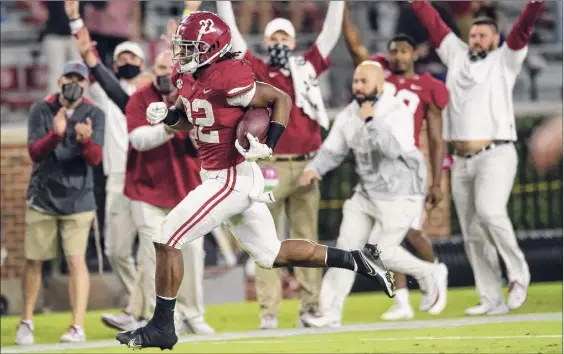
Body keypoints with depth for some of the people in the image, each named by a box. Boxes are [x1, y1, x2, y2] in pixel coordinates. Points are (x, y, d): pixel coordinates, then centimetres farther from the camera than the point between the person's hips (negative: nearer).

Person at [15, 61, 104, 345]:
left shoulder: (94, 115, -3)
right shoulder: (41, 111, -4)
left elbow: (96, 158, -13)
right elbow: (35, 152, -13)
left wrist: (86, 140, -35)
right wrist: (56, 134, -33)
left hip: (78, 200, -1)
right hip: (42, 197, 1)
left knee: (76, 260, -11)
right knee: (34, 261, 6)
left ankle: (78, 327, -10)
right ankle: (26, 322, 22)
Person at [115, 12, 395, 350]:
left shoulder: (227, 79, -20)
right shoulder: (192, 78, 7)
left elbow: (282, 99, -13)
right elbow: (192, 120, 24)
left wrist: (268, 145, -24)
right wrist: (168, 116, 3)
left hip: (230, 180, -10)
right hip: (242, 180, 10)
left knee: (167, 241, -8)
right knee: (272, 254, 17)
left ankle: (162, 328, 0)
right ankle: (356, 260, 22)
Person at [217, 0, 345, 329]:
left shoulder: (308, 68, 11)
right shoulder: (259, 71, 6)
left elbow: (331, 32, 12)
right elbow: (232, 36, 4)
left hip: (306, 166, 2)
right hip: (270, 167, -2)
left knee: (307, 239, 4)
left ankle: (311, 307, 5)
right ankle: (269, 311, -2)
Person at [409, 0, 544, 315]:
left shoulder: (505, 61, 6)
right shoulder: (457, 55, 17)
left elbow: (523, 29, -9)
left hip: (496, 155, -5)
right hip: (461, 160, 5)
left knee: (489, 212, -27)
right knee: (473, 235, 3)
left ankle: (518, 273, -10)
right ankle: (492, 300, 6)